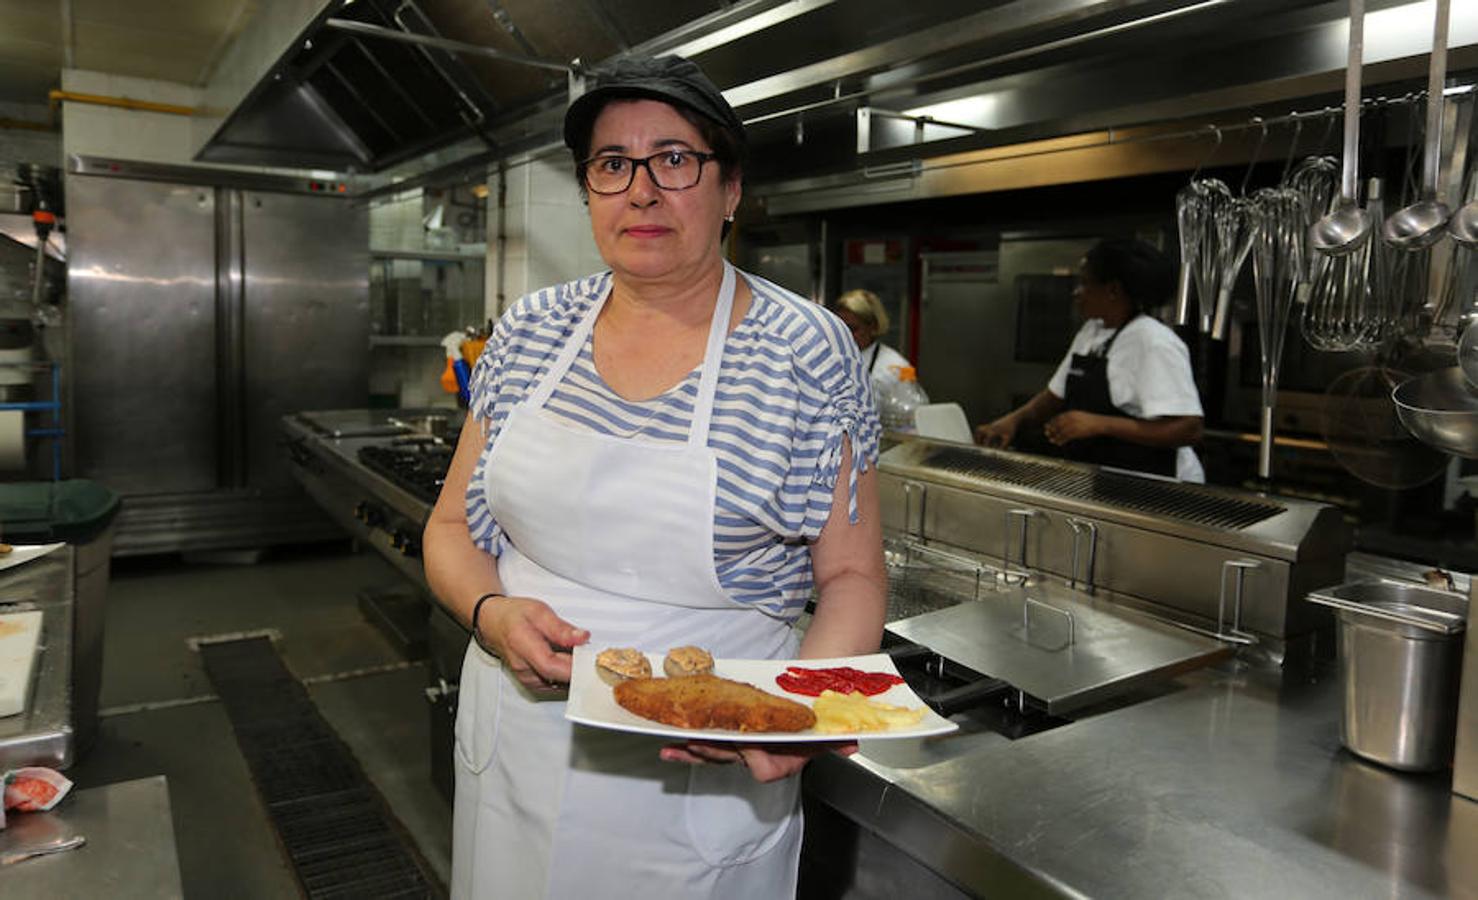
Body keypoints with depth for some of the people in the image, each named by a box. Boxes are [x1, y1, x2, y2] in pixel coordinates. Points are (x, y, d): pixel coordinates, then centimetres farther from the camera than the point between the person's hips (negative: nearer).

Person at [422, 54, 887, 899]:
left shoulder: (806, 351, -11)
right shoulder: (531, 332, -1)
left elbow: (852, 575, -7)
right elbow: (455, 528, 6)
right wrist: (494, 614, -15)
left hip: (701, 781, -3)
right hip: (515, 755, 4)